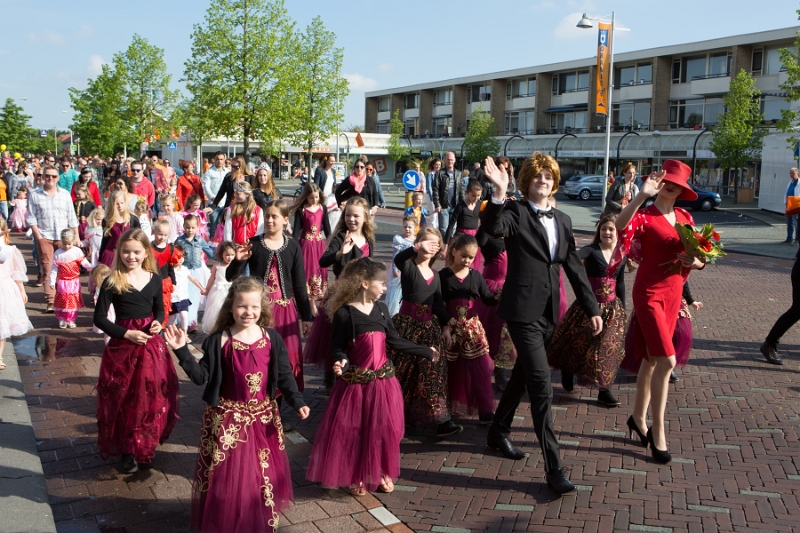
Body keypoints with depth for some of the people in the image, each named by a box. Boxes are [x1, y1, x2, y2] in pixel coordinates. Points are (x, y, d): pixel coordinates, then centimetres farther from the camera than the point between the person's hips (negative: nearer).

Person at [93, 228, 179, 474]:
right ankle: (127, 450, 19)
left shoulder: (154, 279, 3)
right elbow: (99, 318, -8)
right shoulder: (112, 282, -8)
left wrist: (158, 322, -6)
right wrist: (127, 334, -17)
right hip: (122, 346, -3)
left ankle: (147, 443, 28)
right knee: (124, 398, 3)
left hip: (151, 344, 3)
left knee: (153, 395, 7)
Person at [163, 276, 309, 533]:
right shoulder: (219, 341, -9)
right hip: (227, 418, -2)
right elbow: (201, 376, -10)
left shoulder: (272, 338, -3)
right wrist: (182, 350, -21)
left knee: (263, 473, 14)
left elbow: (284, 375, 1)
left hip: (264, 416, 2)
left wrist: (297, 401, -10)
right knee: (226, 474, 6)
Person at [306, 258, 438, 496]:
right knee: (353, 431, 5)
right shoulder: (344, 313, -13)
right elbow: (339, 347, -9)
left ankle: (382, 473, 31)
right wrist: (340, 363, -32)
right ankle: (356, 478, 24)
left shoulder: (381, 309, 4)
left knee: (384, 429, 12)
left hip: (383, 380, 5)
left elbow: (395, 341, 10)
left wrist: (426, 352, 15)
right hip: (355, 382, -5)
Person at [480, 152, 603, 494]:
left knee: (523, 375, 20)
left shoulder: (562, 220, 13)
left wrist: (592, 309, 12)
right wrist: (499, 192, -41)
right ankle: (553, 468, -6)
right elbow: (493, 228, -30)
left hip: (548, 311, 7)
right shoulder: (515, 212, -6)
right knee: (541, 386, -10)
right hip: (523, 310, -7)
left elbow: (575, 267, 14)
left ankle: (498, 432, 40)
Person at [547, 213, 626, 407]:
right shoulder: (592, 250, -11)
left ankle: (604, 390, 12)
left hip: (612, 308, 4)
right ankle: (567, 372, 35)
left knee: (608, 348, 4)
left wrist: (622, 309, 13)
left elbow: (620, 283, 12)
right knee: (579, 342, 7)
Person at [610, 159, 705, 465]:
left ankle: (638, 417, 30)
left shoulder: (685, 218, 9)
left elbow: (698, 257, 16)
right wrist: (643, 194, -39)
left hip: (673, 293, 6)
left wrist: (696, 262, -6)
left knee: (652, 359, 15)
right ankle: (658, 431, -3)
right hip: (649, 293, -6)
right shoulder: (645, 215, -9)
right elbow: (620, 224, -33)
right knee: (666, 360, -14)